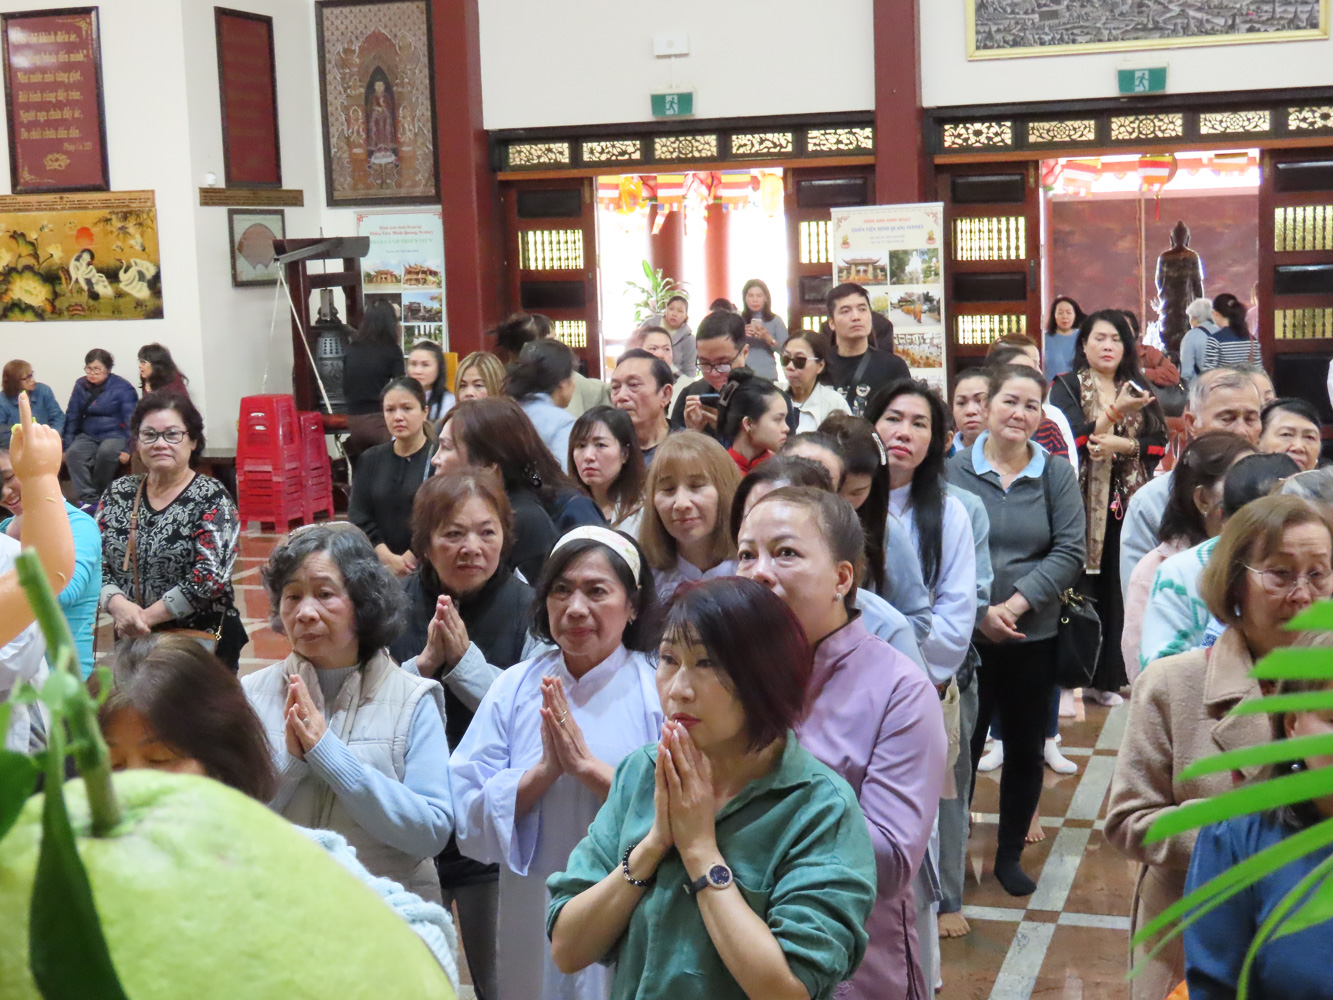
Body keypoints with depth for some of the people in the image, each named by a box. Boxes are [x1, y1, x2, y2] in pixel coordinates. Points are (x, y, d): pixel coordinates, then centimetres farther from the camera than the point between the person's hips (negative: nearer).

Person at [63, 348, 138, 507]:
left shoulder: (122, 388, -4)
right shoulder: (81, 385, 10)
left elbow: (131, 420, -7)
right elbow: (72, 417, 12)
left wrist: (129, 448, -16)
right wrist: (67, 446, 4)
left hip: (115, 434, -4)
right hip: (89, 435, 4)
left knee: (106, 452, -36)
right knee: (74, 453, -28)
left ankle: (100, 495, -15)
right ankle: (88, 499, -31)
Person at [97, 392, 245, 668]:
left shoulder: (211, 499, -10)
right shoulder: (118, 493, 4)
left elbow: (210, 577, -20)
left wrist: (145, 617, -18)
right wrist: (119, 605, -19)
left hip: (201, 643, -4)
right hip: (132, 641, 4)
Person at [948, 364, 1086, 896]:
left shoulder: (1057, 476, 3)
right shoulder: (954, 471, -3)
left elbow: (1069, 553, -4)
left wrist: (1016, 602, -15)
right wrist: (979, 610, -17)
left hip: (1034, 638, 2)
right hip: (965, 637, -2)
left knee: (1026, 751, 12)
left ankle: (1010, 854, 29)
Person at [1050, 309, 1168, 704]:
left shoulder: (1136, 388, 15)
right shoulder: (1067, 387, 3)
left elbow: (1159, 441, 6)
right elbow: (1073, 439, -12)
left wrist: (1121, 445, -10)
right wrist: (1117, 411, -21)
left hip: (1127, 502, 3)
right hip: (1083, 502, -3)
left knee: (1119, 591, 1)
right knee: (1081, 591, -6)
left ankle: (1107, 677, 9)